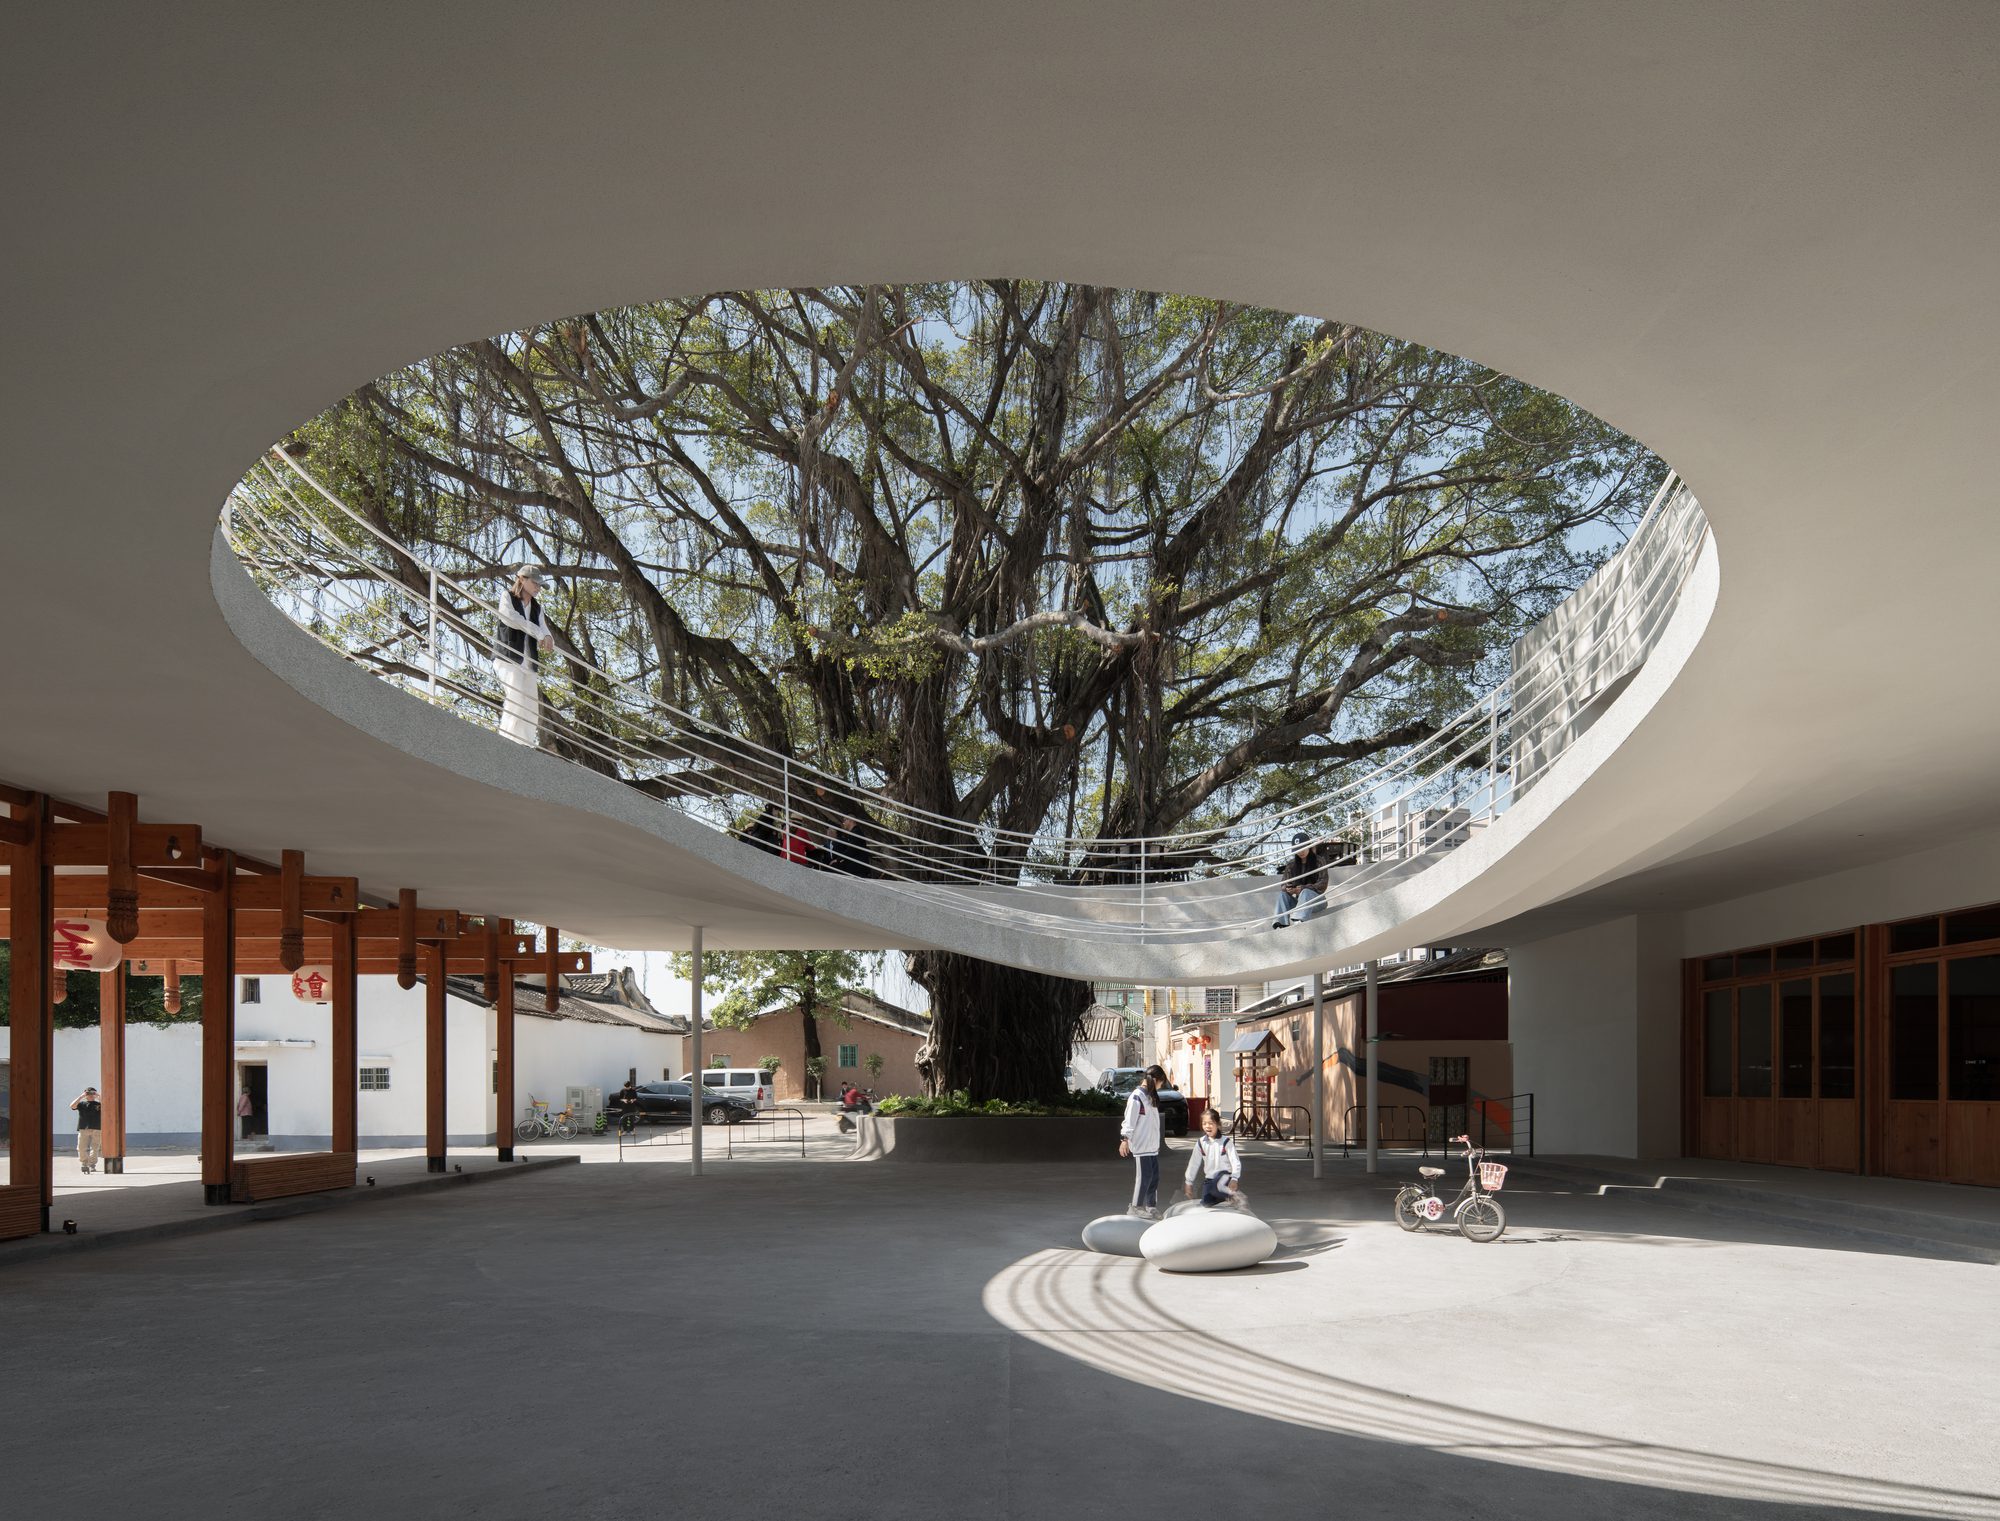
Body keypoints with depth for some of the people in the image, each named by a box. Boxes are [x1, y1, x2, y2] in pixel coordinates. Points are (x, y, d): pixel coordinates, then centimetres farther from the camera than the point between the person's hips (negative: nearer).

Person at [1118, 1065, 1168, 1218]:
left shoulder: (1150, 1096, 14)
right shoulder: (1137, 1096, -13)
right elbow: (1129, 1119, -16)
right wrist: (1125, 1139, -19)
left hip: (1152, 1146, 8)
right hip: (1140, 1146, -8)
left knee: (1154, 1176, 9)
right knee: (1144, 1176, -5)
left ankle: (1152, 1207, 16)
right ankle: (1135, 1208, 4)